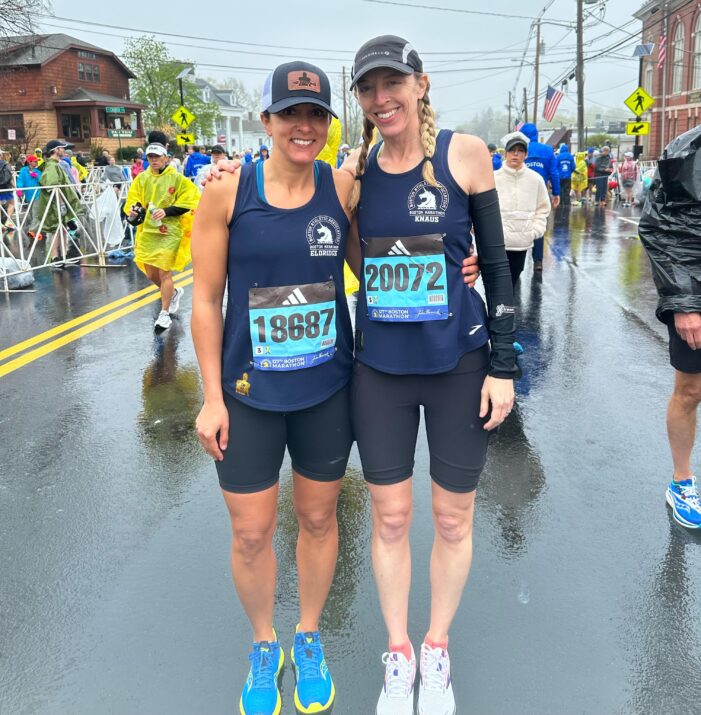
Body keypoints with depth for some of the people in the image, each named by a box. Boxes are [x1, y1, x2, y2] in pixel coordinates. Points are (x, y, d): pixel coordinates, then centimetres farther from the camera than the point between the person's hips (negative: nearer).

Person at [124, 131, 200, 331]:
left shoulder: (177, 179, -6)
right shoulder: (141, 179, 6)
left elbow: (186, 203, -7)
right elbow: (133, 202, 6)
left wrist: (166, 211, -19)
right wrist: (133, 214, -16)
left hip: (169, 232, -5)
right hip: (147, 232, 5)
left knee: (164, 273, -5)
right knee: (151, 274, 11)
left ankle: (165, 313, 10)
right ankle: (174, 293, 40)